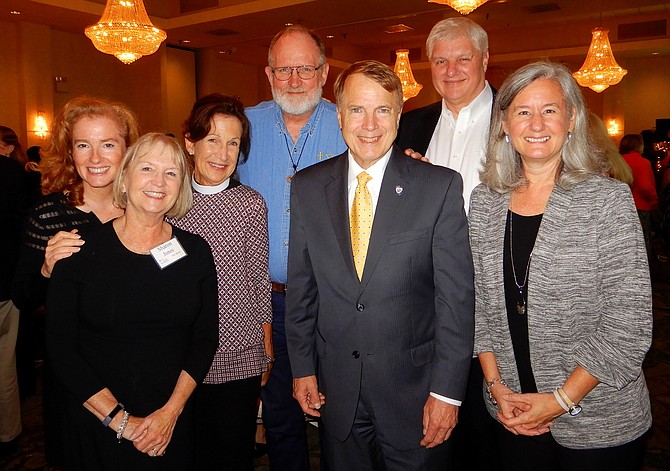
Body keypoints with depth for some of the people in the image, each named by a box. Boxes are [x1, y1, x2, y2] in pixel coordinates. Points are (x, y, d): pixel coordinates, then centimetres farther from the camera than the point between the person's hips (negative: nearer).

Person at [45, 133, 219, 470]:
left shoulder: (195, 252, -3)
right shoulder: (80, 250, -8)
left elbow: (206, 338, -1)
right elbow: (61, 348, -8)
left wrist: (171, 411, -10)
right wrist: (119, 419, -12)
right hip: (95, 426, -1)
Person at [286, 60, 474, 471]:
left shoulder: (440, 186, -9)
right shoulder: (308, 187, 0)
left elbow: (457, 295, -9)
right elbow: (301, 286, 5)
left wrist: (447, 390, -10)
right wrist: (303, 367, 5)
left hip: (413, 387, -2)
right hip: (335, 388, 3)